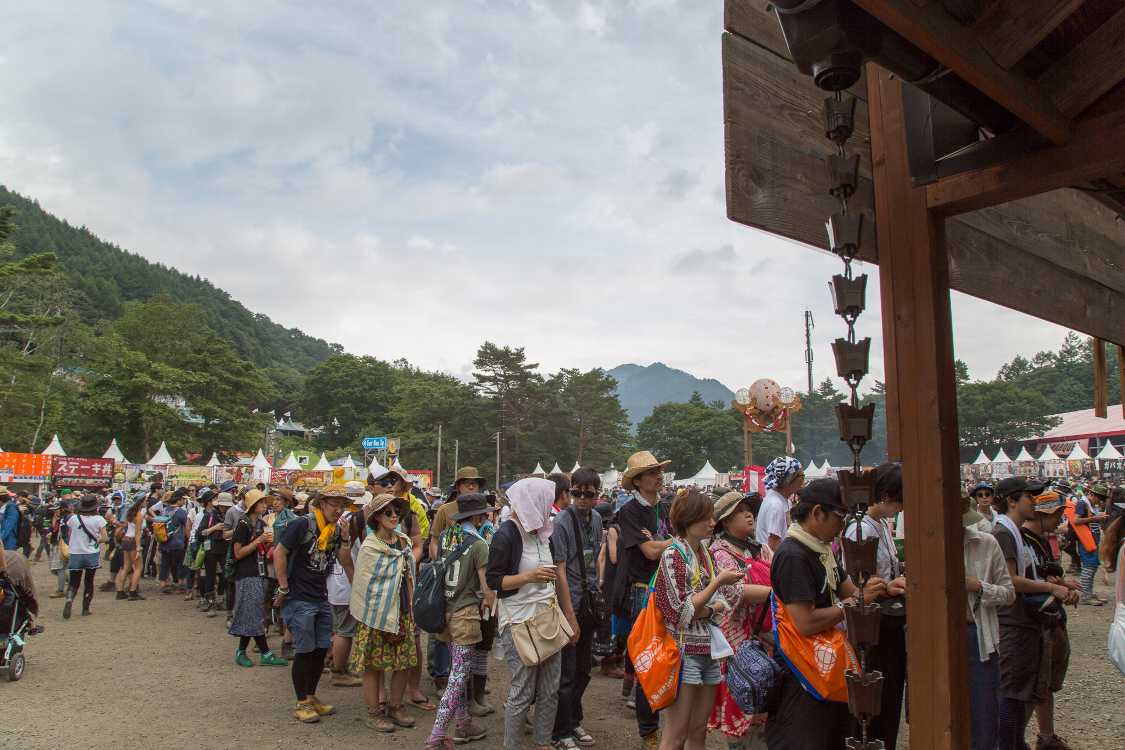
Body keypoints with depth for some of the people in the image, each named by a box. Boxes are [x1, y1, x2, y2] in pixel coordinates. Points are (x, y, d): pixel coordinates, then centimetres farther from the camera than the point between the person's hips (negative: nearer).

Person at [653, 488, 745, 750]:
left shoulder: (706, 554, 9)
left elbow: (723, 603, 9)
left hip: (709, 649, 7)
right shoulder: (673, 556, -12)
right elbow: (683, 612, -15)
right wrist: (718, 581, -18)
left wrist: (707, 610, -12)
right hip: (685, 649, -7)